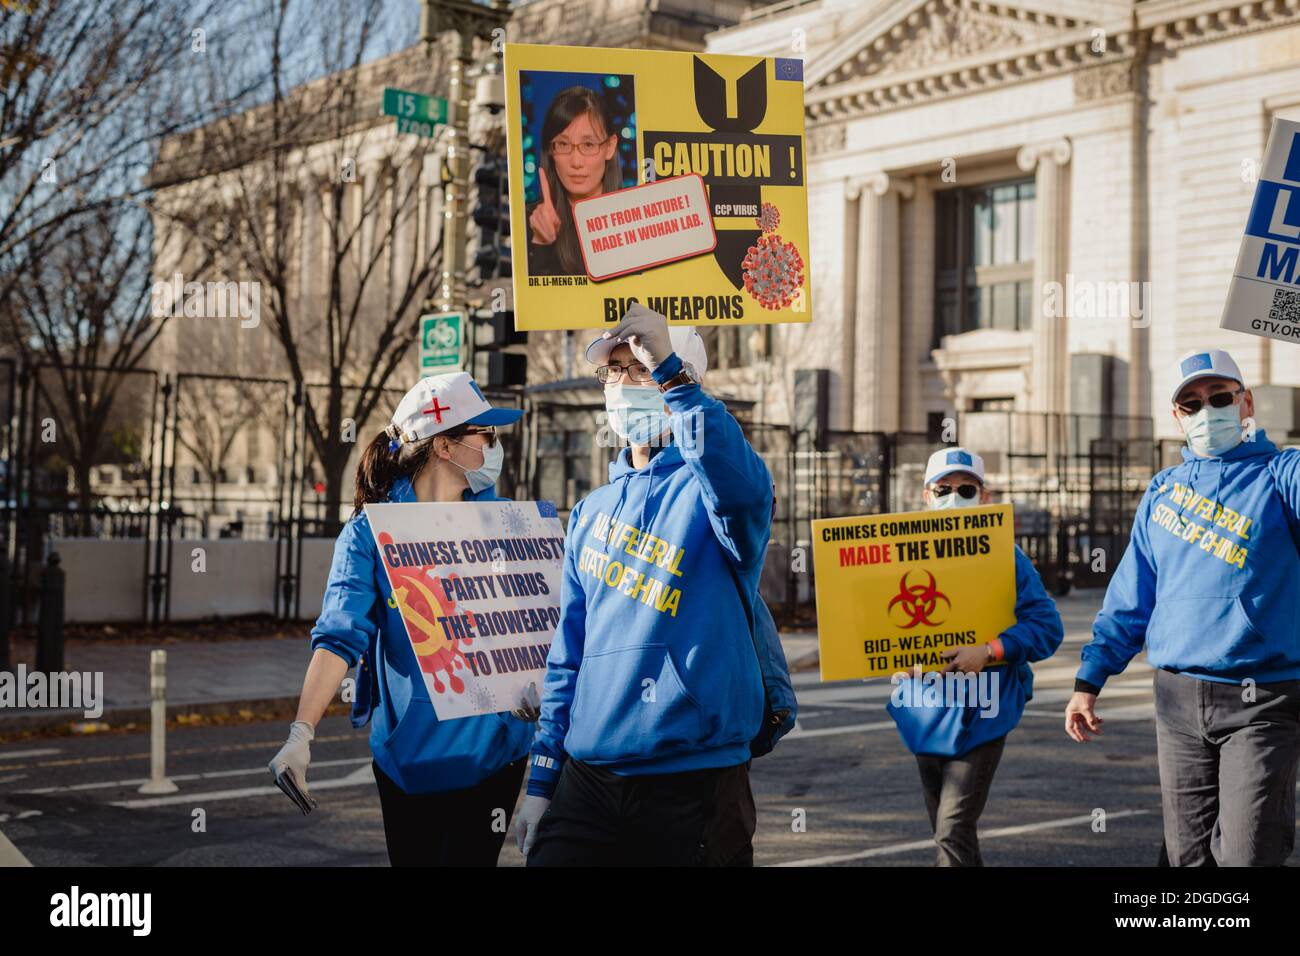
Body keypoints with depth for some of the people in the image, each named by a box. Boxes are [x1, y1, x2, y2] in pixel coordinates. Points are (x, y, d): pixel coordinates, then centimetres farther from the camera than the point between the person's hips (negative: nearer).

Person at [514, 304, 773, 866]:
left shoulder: (707, 486, -4)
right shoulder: (593, 513, 13)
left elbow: (741, 484, -32)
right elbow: (569, 654, 15)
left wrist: (666, 368, -30)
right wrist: (542, 780, 13)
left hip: (696, 781, -4)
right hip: (589, 780, 5)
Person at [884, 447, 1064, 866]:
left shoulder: (1003, 557, -5)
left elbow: (1047, 627, -9)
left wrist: (987, 652, -21)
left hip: (980, 712, -5)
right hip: (926, 713, 5)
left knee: (954, 831, -12)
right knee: (947, 832, 16)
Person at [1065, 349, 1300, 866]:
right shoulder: (1163, 490, 13)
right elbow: (1130, 599, 16)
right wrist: (1089, 681, 13)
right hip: (1178, 703, 4)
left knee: (1245, 854, -7)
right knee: (1189, 854, 9)